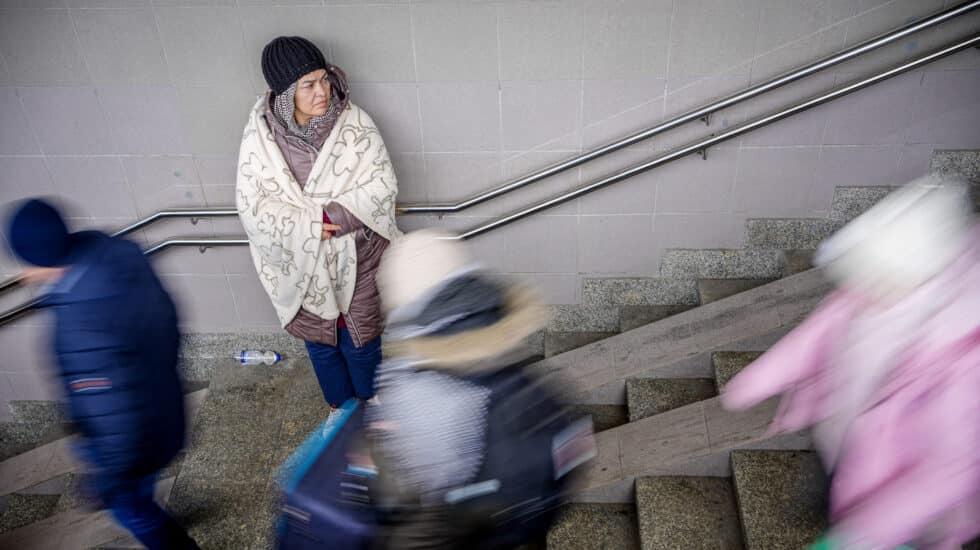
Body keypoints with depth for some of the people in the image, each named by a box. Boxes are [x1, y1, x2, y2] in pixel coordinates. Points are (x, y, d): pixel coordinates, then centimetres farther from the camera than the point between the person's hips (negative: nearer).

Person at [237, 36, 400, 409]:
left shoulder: (355, 123, -16)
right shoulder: (260, 135, -14)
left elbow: (382, 186, -16)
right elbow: (252, 207, -13)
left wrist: (330, 217, -26)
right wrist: (308, 226, -26)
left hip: (356, 258, -1)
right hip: (300, 263, 1)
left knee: (361, 338, 17)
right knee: (319, 340, 21)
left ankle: (370, 402, 46)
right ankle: (340, 404, 49)